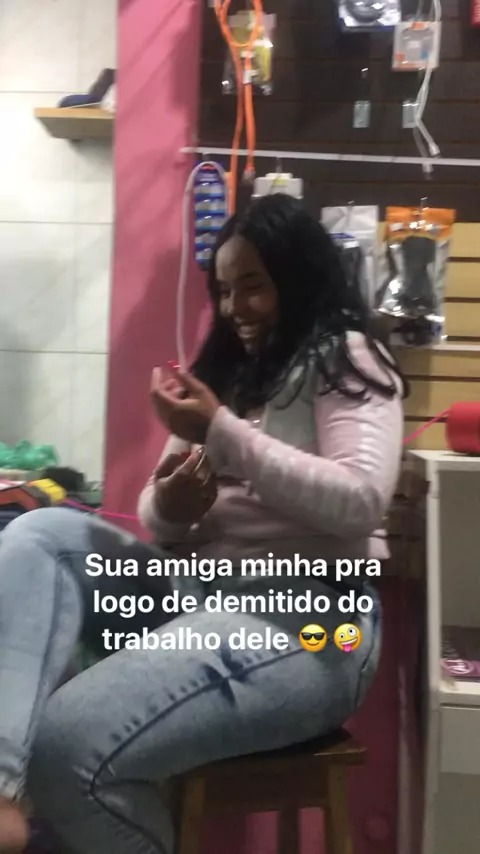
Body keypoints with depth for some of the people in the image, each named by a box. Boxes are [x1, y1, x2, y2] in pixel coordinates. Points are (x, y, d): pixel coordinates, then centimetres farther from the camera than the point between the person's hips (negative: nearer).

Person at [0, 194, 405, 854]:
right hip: (190, 588, 8)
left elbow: (361, 502, -16)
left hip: (303, 616, -8)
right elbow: (163, 522, 19)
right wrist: (168, 509, -7)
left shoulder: (346, 359, 1)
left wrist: (222, 432, -17)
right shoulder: (229, 370, 20)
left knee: (67, 745, -25)